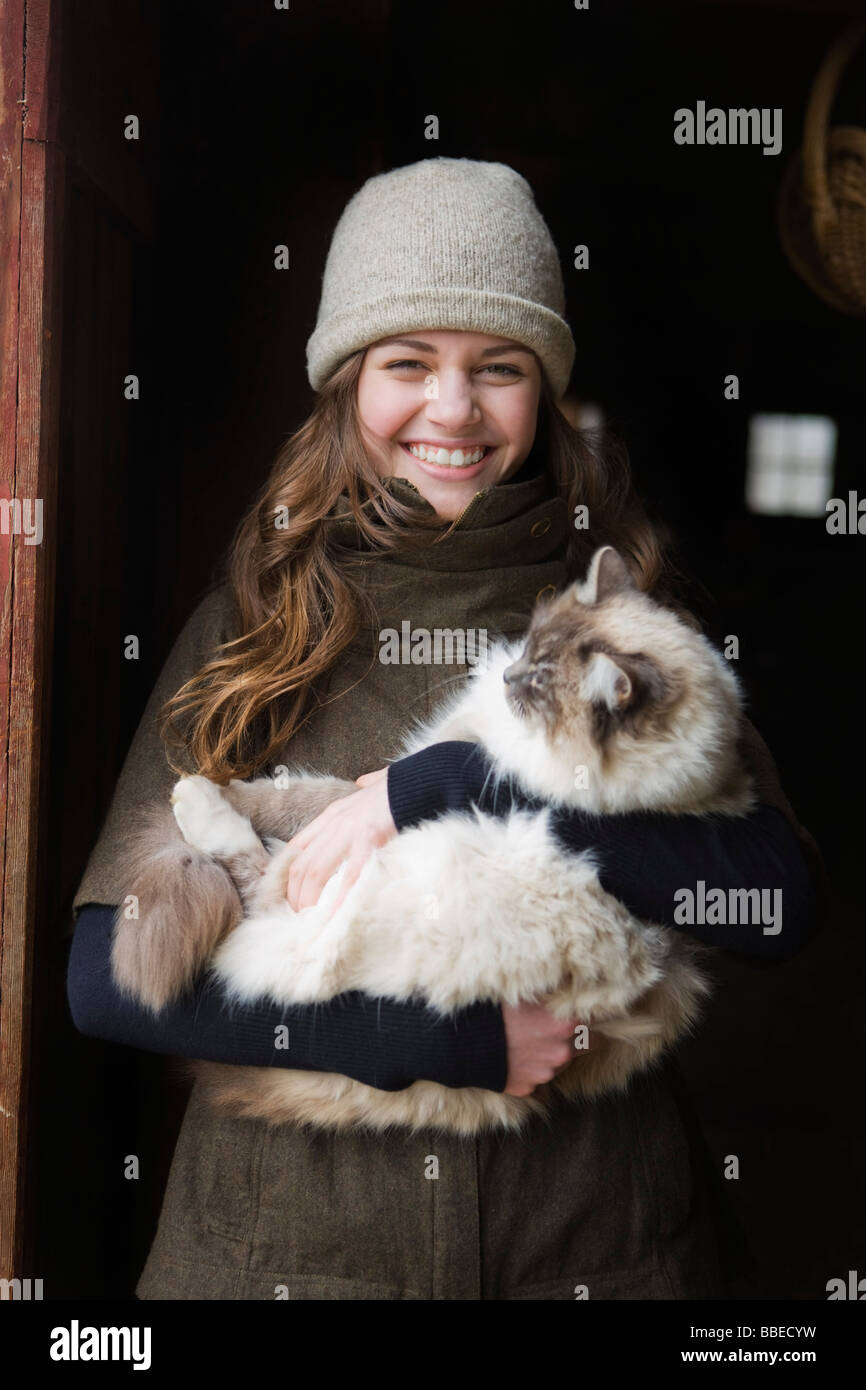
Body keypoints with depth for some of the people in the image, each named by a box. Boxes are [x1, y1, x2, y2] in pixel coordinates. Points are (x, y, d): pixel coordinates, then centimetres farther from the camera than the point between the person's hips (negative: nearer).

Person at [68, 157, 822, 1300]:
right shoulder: (254, 618, -2)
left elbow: (782, 901, -14)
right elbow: (104, 971, -9)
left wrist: (445, 788, -21)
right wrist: (444, 1041, -18)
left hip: (591, 1243, 1)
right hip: (284, 1235, 0)